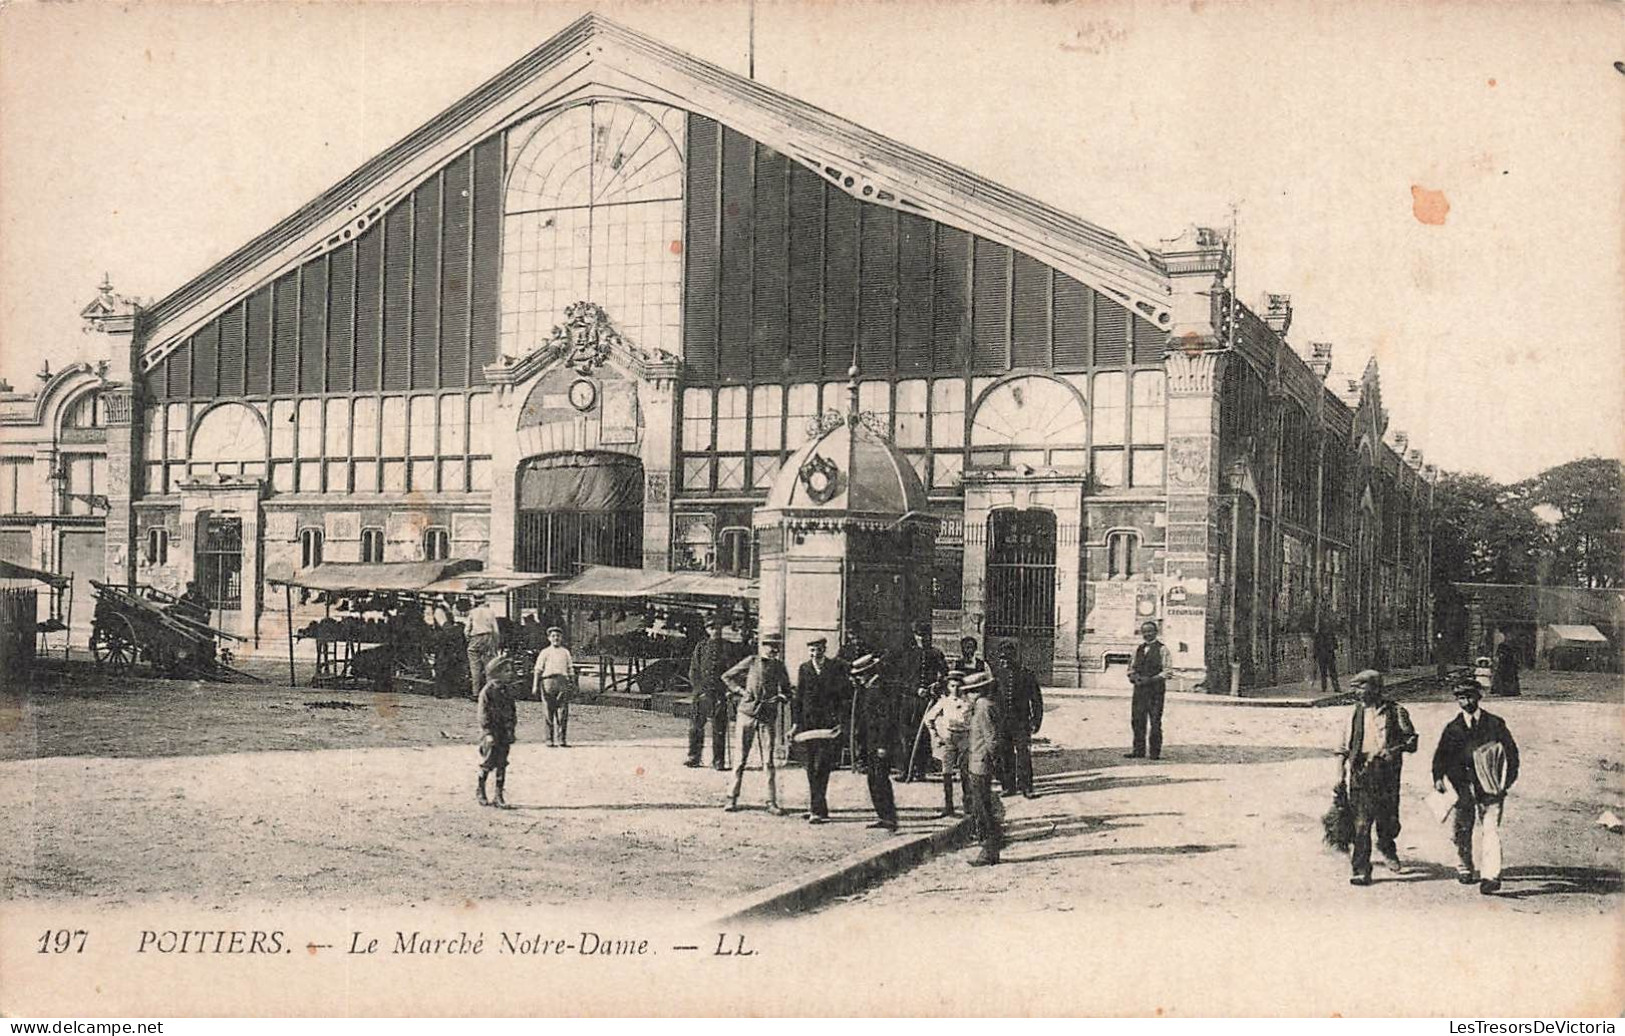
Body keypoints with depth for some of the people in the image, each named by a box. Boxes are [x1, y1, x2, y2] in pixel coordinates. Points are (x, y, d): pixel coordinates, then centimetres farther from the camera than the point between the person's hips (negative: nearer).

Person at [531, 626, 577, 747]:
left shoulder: (565, 652, 18)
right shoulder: (545, 652, 10)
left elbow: (570, 670, 20)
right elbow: (537, 670, 7)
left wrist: (573, 686, 16)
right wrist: (535, 686, -3)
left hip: (563, 682, 2)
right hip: (548, 681, -2)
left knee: (563, 712, -6)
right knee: (549, 712, -1)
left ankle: (562, 739, -5)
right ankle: (549, 740, 4)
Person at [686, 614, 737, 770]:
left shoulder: (727, 647, 6)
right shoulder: (700, 647, 8)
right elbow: (693, 671, 7)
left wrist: (729, 689, -6)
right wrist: (699, 689, -4)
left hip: (720, 693, -1)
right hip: (702, 692, 1)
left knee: (719, 728, 0)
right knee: (696, 726, 1)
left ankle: (718, 760, 4)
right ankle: (693, 757, 12)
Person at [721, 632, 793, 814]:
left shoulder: (779, 667, 7)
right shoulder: (751, 662, 1)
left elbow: (787, 691, 16)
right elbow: (727, 676, 10)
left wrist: (780, 697, -5)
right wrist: (740, 690, -2)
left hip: (768, 718, 2)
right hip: (747, 714, -1)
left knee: (769, 761, 0)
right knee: (740, 758, 2)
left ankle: (772, 802, 3)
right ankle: (732, 798, 9)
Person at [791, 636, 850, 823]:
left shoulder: (837, 668, 0)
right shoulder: (804, 669, 11)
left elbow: (847, 697, -1)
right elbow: (798, 698, 13)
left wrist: (842, 722, -10)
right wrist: (795, 723, 5)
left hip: (830, 724, -4)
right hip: (809, 723, 4)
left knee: (821, 767, -12)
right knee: (811, 768, 9)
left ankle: (817, 808, -10)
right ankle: (816, 807, 18)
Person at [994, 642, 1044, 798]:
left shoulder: (1026, 674, 0)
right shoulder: (998, 675, 7)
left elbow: (1036, 699, 4)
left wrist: (1036, 720, -1)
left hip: (1021, 722, -3)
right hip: (1002, 722, 3)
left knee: (1024, 756, -5)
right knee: (1004, 756, 6)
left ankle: (1026, 788, 1)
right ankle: (1008, 786, 16)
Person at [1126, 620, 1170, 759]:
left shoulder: (1162, 649, -1)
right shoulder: (1138, 649, 17)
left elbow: (1166, 671, -6)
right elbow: (1131, 668, 20)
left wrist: (1150, 680, -17)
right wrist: (1133, 676, -2)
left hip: (1155, 689, -5)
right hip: (1139, 689, 5)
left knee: (1155, 721, -4)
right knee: (1137, 719, 4)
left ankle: (1155, 752, 1)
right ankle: (1139, 751, 9)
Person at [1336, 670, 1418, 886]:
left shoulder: (1396, 712, 4)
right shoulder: (1356, 712, 10)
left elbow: (1412, 740, 4)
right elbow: (1345, 746, 15)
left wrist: (1396, 748, -17)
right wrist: (1343, 774, 10)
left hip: (1387, 774, -1)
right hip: (1361, 773, 1)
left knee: (1389, 819, 7)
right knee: (1360, 823, -8)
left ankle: (1386, 848, 41)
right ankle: (1360, 870, -6)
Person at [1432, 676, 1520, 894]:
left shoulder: (1495, 723, 5)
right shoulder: (1453, 728, 9)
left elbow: (1511, 751, 6)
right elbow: (1441, 756, 7)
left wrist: (1508, 780, -2)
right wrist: (1438, 778, -10)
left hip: (1490, 786, -2)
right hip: (1464, 786, 2)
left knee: (1490, 829, -13)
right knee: (1462, 830, 9)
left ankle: (1490, 875, -18)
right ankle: (1464, 867, 31)